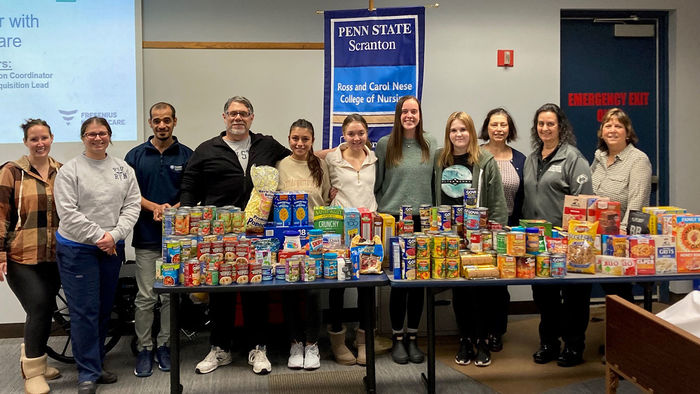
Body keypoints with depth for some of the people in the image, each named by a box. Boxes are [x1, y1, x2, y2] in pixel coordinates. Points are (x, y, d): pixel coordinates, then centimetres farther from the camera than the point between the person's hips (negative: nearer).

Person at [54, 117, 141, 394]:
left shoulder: (124, 169, 7)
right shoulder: (70, 170, -5)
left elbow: (132, 206, 2)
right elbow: (68, 213, -11)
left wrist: (114, 235, -11)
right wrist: (98, 236, -14)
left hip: (112, 249, 4)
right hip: (77, 249, -4)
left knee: (104, 308, 13)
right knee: (85, 311, -2)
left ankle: (96, 364, 28)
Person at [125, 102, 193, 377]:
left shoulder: (186, 156, 5)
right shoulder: (136, 155, 6)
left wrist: (172, 210, -13)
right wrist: (155, 207, -13)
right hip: (146, 236, 0)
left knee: (171, 295, 7)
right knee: (145, 297, 2)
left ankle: (164, 345, 20)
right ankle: (144, 349, 14)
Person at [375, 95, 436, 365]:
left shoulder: (430, 144, 8)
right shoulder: (384, 145, 2)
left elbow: (435, 181, 12)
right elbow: (376, 184, 5)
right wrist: (379, 212, -1)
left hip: (423, 220, 2)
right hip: (393, 220, -2)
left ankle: (412, 338, 19)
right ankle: (397, 339, 15)